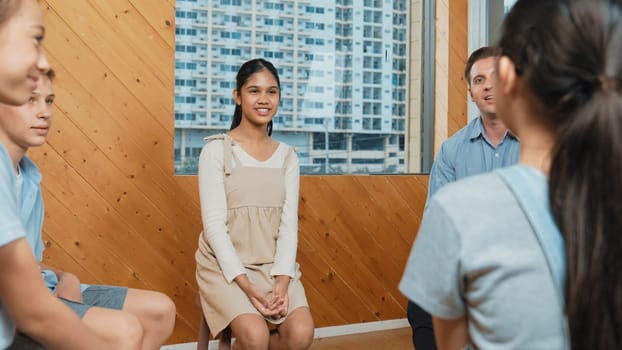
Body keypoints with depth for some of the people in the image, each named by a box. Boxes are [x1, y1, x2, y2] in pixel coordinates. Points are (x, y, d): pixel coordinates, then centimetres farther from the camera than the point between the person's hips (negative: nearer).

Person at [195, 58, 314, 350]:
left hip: (273, 266, 4)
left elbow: (289, 224, 3)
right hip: (225, 266, -4)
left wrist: (282, 280, -13)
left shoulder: (287, 157, 9)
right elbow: (214, 223, -9)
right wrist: (245, 284, -18)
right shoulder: (217, 150, -4)